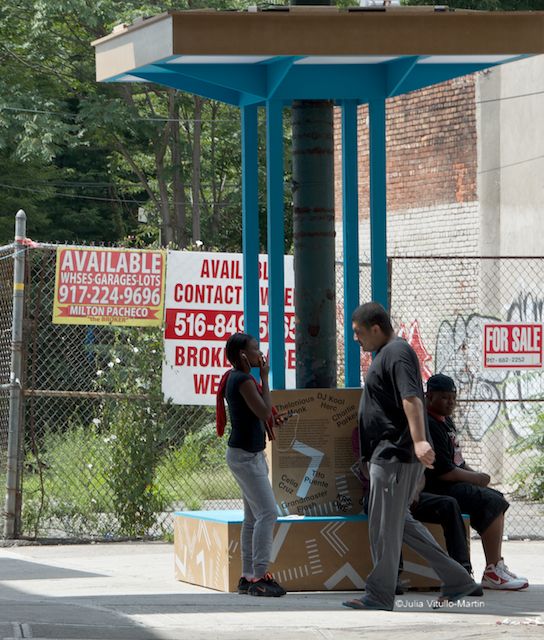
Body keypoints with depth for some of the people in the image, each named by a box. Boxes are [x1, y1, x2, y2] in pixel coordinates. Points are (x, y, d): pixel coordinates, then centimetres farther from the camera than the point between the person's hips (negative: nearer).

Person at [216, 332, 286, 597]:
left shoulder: (234, 378, 14)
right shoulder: (244, 381, -17)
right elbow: (264, 411, -21)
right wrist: (265, 377, -14)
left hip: (249, 454, 11)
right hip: (246, 455, -11)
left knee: (253, 516, 12)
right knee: (267, 513, -13)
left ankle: (248, 576, 14)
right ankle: (259, 577, -15)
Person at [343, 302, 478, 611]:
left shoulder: (397, 353, -15)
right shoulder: (389, 353, 18)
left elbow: (411, 398, -29)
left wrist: (419, 441, -40)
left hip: (395, 455, -11)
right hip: (389, 454, 11)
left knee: (384, 526, -2)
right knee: (400, 522, 15)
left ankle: (380, 595, 7)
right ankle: (456, 579, 16)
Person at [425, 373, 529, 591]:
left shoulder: (446, 421, 18)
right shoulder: (429, 425, -17)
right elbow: (444, 471, -22)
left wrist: (474, 474, 6)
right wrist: (475, 478, -9)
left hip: (452, 484, 11)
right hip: (437, 489, -11)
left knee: (498, 500, 13)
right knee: (492, 501, -19)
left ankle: (496, 565, 8)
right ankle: (492, 572, -20)